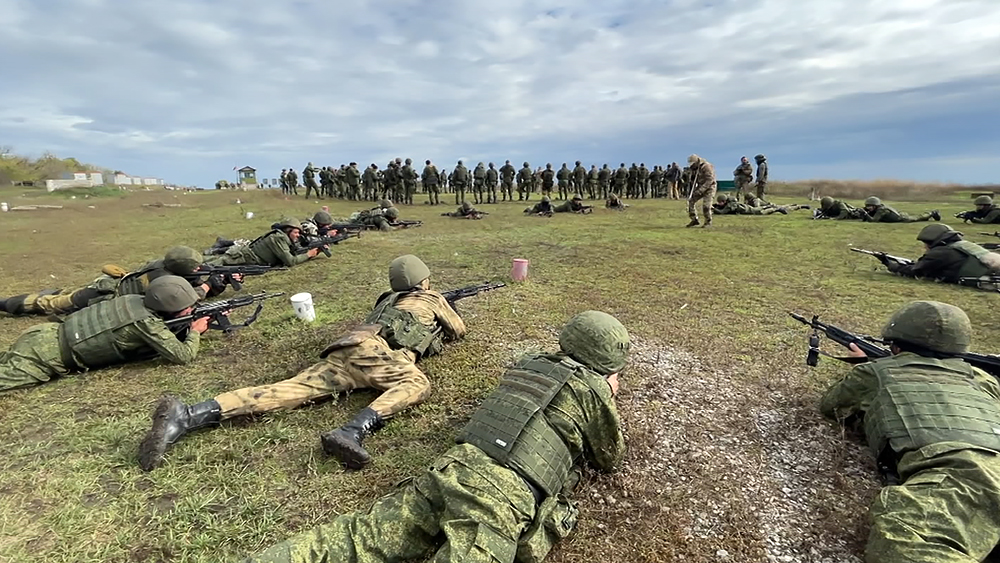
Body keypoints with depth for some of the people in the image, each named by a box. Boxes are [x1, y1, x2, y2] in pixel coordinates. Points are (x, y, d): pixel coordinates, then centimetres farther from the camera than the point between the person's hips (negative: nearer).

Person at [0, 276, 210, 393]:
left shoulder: (138, 301, 0)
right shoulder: (146, 322, -24)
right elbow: (183, 356, -22)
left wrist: (188, 327, 2)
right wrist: (195, 331, -5)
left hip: (47, 335, 8)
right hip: (47, 354, -8)